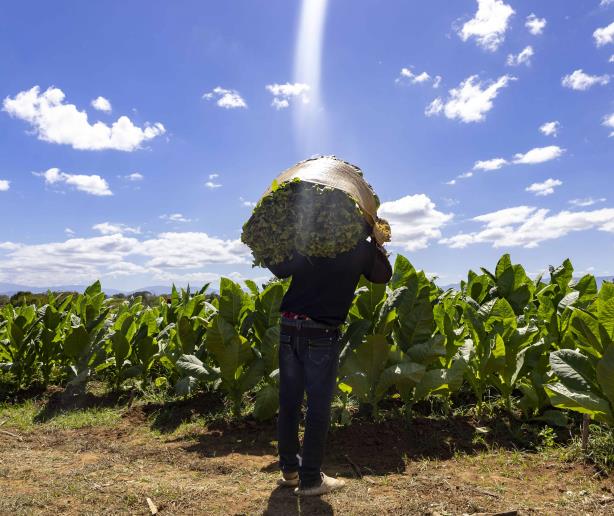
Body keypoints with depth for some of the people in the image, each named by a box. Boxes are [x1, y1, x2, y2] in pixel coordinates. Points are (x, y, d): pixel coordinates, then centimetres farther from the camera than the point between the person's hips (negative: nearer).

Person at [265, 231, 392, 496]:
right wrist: (376, 243, 23)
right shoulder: (360, 248, -1)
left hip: (290, 329, 4)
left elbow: (279, 269, 5)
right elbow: (383, 275, 16)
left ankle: (289, 469, 28)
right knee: (318, 407, 6)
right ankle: (310, 479, 17)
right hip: (321, 335, -4)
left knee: (289, 402, 12)